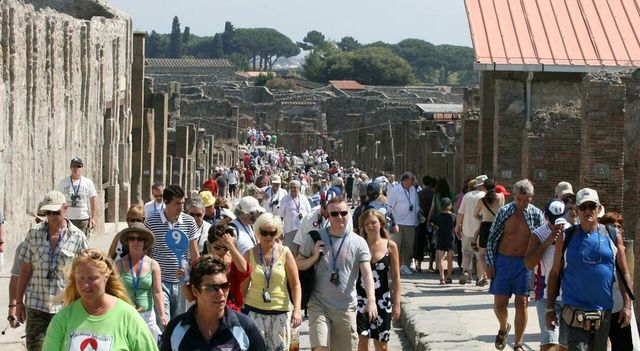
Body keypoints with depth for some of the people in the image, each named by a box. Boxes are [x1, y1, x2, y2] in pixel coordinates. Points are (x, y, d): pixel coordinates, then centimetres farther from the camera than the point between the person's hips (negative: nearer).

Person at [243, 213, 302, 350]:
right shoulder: (250, 254, 1)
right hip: (254, 311, 0)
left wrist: (297, 310, -9)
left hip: (281, 312, 0)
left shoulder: (285, 253, 0)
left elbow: (295, 284, 1)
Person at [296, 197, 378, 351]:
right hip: (319, 305, -1)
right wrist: (314, 257, -12)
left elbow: (367, 273, -10)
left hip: (346, 308, 1)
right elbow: (297, 266, 8)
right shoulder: (314, 238, 1)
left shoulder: (359, 243, 0)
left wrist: (371, 300, -25)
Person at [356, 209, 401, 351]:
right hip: (361, 298, 0)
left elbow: (396, 278, 2)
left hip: (382, 299, 0)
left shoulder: (390, 246, 0)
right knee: (363, 338, -9)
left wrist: (396, 303, -1)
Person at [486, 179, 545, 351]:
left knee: (521, 303, -1)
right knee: (499, 304, 3)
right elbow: (492, 238, 3)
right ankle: (504, 328, 35)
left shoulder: (536, 214, -3)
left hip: (525, 264, -1)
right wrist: (489, 263, -1)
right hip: (503, 261, 1)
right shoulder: (504, 211, -2)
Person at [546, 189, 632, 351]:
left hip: (604, 314, 2)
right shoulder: (566, 237, 1)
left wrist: (627, 305, -2)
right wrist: (550, 309, 2)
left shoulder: (612, 235, 4)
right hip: (575, 313, -2)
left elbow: (623, 273, 6)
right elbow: (555, 274, 4)